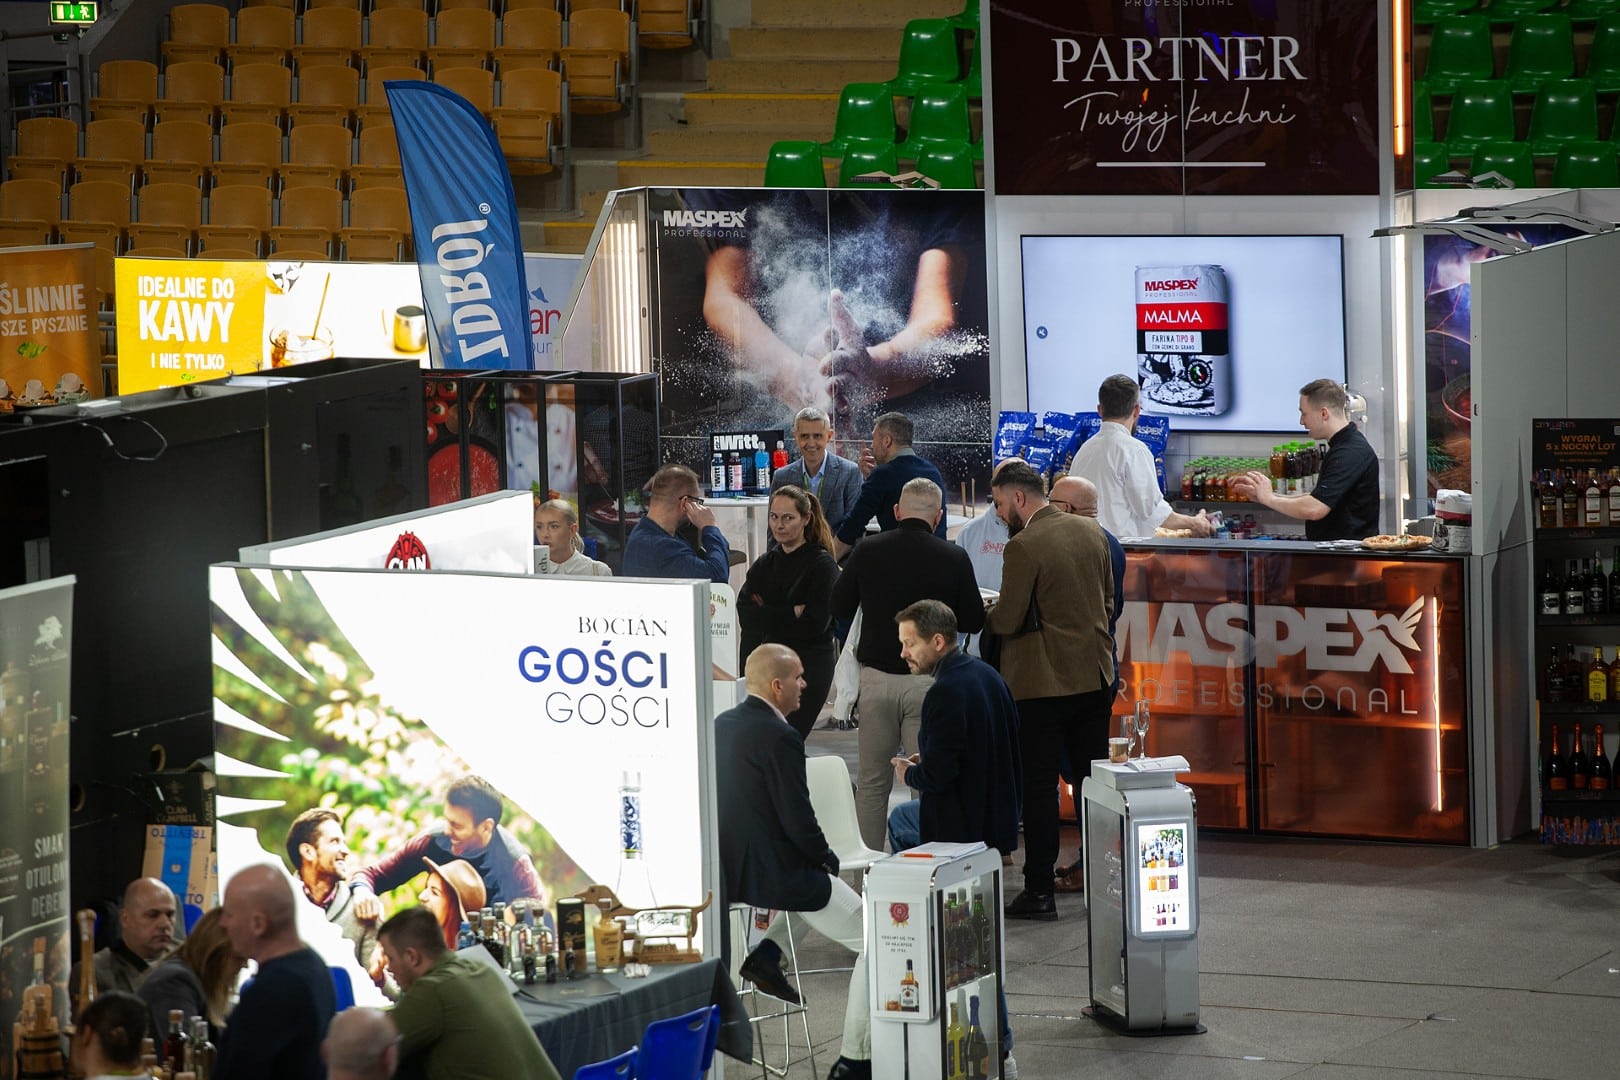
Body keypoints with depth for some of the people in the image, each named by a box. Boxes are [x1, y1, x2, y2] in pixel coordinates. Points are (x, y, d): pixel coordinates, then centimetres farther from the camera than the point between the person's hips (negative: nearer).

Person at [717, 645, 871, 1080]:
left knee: (816, 878, 36)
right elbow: (799, 821, -20)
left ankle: (767, 954, 18)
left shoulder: (721, 725, 6)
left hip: (730, 868, 9)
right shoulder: (779, 738, -20)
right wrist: (827, 859, 1)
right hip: (776, 875, -8)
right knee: (875, 942, 2)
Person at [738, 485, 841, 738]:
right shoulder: (765, 564, 13)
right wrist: (793, 612, -11)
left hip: (809, 668, -5)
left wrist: (768, 617, -5)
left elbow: (816, 623, -12)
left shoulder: (821, 564, -3)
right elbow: (744, 613, -1)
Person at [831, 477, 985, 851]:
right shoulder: (954, 558, -8)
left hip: (876, 676, 2)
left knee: (872, 781, 11)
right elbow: (973, 621, 0)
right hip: (928, 680, -2)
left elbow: (840, 606, 8)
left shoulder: (868, 551, -3)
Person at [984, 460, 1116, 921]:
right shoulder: (1091, 531, 6)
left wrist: (983, 614, 5)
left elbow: (1008, 620, -15)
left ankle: (1040, 890, 0)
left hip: (1044, 682, -7)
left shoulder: (1024, 546, -17)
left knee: (1039, 786, -1)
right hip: (1096, 676, 7)